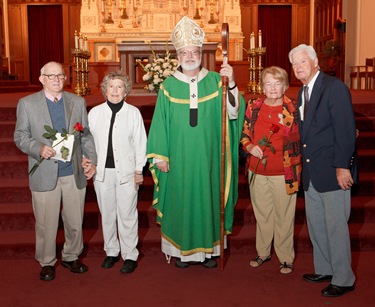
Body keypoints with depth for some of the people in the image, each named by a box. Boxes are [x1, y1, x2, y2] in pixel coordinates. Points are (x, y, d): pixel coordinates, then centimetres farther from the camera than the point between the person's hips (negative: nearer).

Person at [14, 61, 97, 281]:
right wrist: (39, 149, -16)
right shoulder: (27, 104, 1)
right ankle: (47, 262, 26)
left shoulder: (78, 102, 8)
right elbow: (20, 137, 1)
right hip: (44, 175, -2)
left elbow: (86, 135, 10)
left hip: (75, 174, 2)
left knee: (75, 222, 11)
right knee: (46, 224, 7)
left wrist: (92, 162, 2)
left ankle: (71, 257, 32)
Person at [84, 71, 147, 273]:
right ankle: (111, 251, 27)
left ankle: (130, 255, 13)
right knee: (107, 213, 12)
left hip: (126, 171, -2)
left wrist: (139, 170, 0)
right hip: (102, 171, 3)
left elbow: (140, 143, 1)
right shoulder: (95, 112, 5)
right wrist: (86, 159, -4)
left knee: (127, 214, 0)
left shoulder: (133, 113, -1)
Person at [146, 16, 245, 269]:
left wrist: (232, 84, -24)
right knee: (180, 199, 6)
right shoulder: (169, 86, 1)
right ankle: (182, 249, 21)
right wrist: (160, 155, -2)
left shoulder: (215, 81, 2)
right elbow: (160, 123, 2)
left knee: (208, 198, 8)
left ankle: (209, 248, 23)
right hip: (179, 158, 0)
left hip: (208, 157, 1)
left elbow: (233, 112, -9)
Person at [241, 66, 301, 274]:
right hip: (257, 171, 3)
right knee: (262, 214, 17)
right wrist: (250, 147, -7)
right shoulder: (253, 107, 3)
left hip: (284, 173, -3)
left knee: (284, 216, 7)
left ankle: (286, 258, 23)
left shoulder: (294, 108, -6)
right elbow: (244, 134, 10)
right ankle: (263, 252, 34)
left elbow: (302, 138, -1)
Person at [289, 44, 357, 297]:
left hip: (333, 171, -8)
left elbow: (346, 129, -17)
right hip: (311, 173, 8)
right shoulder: (303, 92, 13)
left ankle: (343, 280, 14)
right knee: (316, 225, 16)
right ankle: (324, 269, 32)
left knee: (336, 226, 0)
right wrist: (304, 164, 9)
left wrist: (342, 166, -20)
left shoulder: (334, 87, -12)